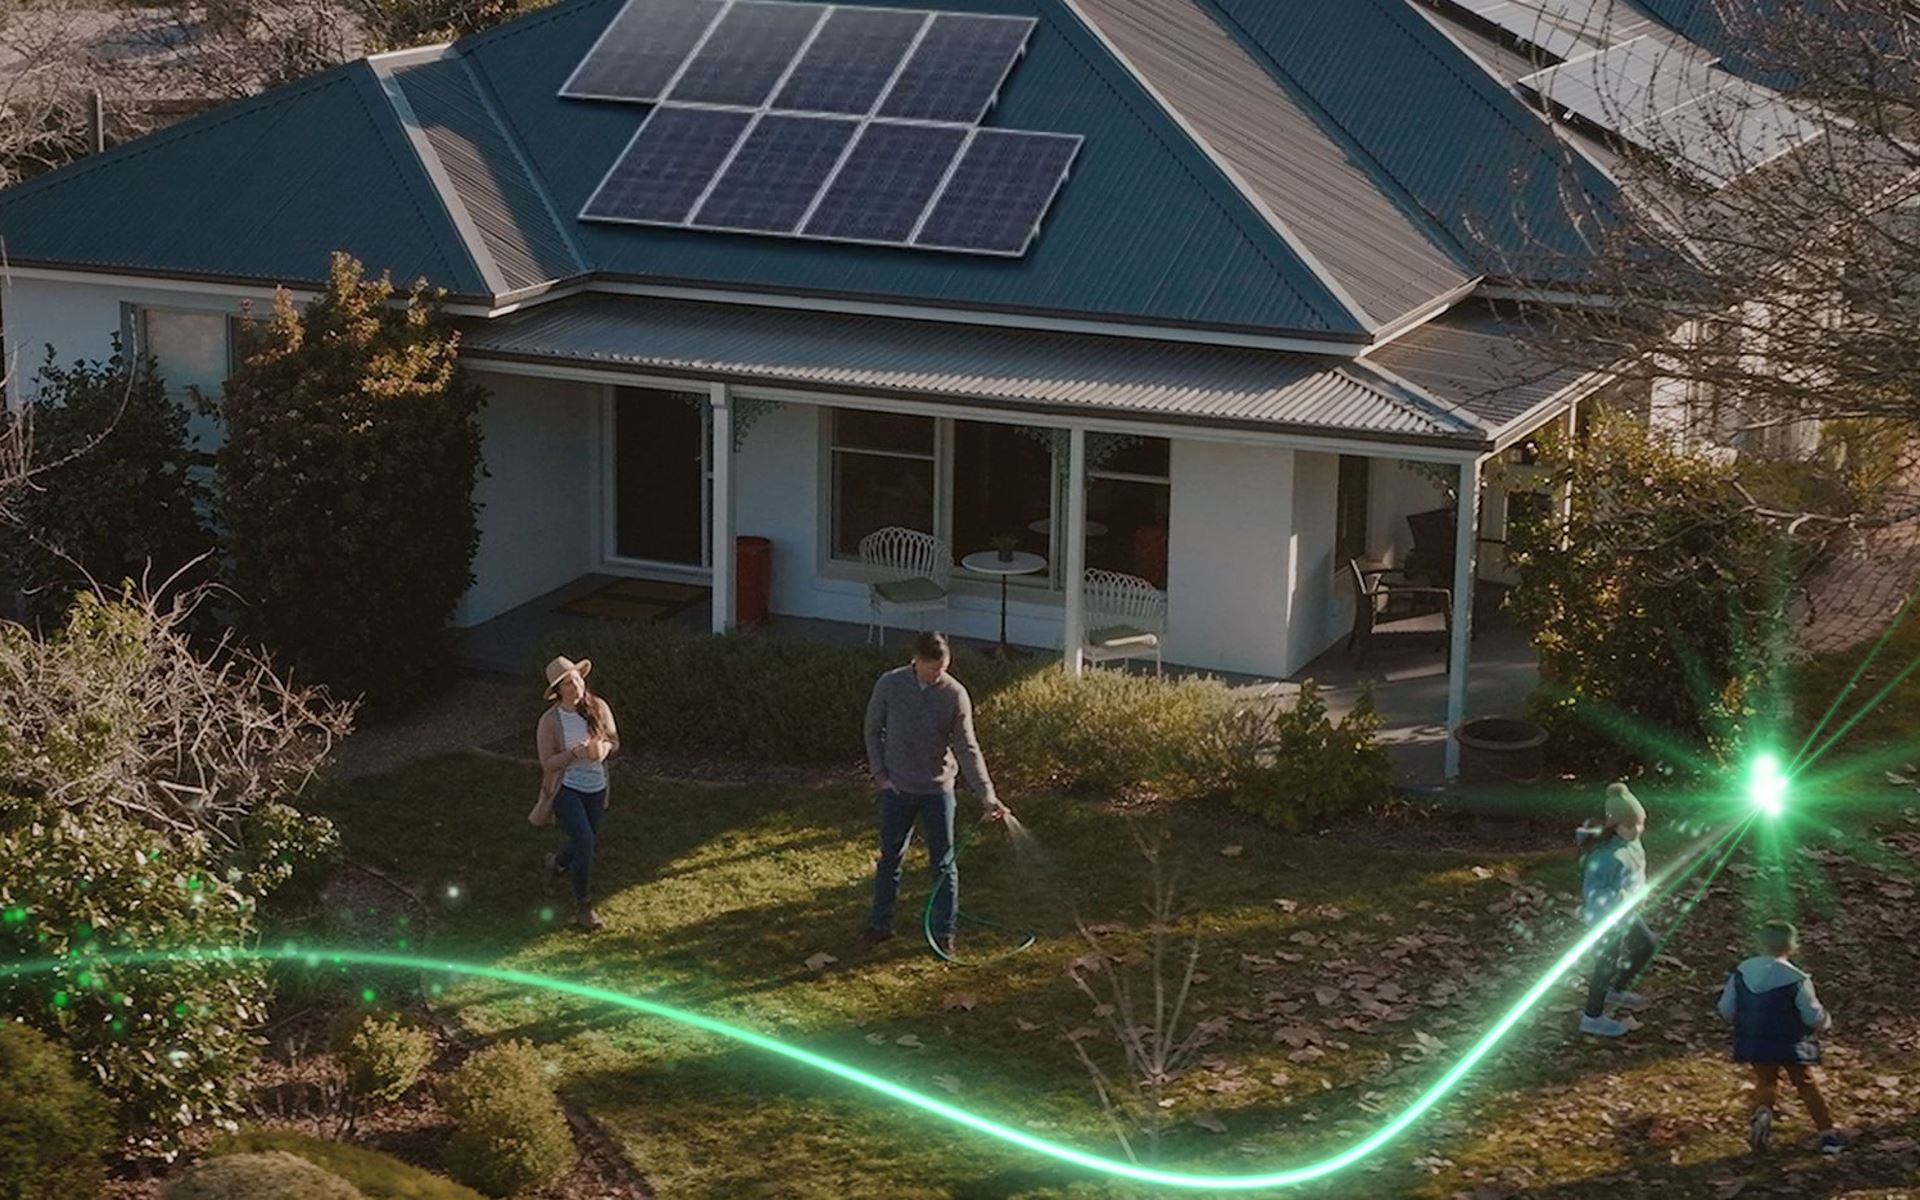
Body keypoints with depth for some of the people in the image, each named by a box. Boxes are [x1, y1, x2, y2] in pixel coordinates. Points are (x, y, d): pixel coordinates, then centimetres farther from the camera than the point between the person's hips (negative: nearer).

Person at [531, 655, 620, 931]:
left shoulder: (598, 708, -6)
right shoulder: (550, 721, -15)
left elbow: (614, 741, 4)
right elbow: (547, 763, -14)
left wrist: (604, 748, -20)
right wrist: (574, 754, -31)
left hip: (596, 788, 5)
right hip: (566, 789, -5)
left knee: (587, 842, 17)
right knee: (584, 839, -20)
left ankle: (558, 862, 53)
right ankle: (583, 906, -8)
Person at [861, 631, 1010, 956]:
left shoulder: (955, 694, -14)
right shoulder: (890, 685, -11)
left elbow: (967, 748, -12)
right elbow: (873, 730, 2)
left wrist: (987, 793, -21)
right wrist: (880, 774, -4)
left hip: (937, 789, -1)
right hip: (897, 789, 1)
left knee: (943, 864, 5)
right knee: (889, 858, 14)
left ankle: (944, 933, 18)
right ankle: (880, 924, 29)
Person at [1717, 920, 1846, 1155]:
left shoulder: (1742, 971, -6)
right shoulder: (1797, 980, -19)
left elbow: (1726, 1009, 0)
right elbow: (1815, 1017, -12)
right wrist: (1827, 1022, 11)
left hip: (1753, 1045, 3)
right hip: (1790, 1045, -3)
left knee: (1765, 1082, 21)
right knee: (1806, 1085, 16)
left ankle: (1762, 1110, -10)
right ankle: (1827, 1132, 20)